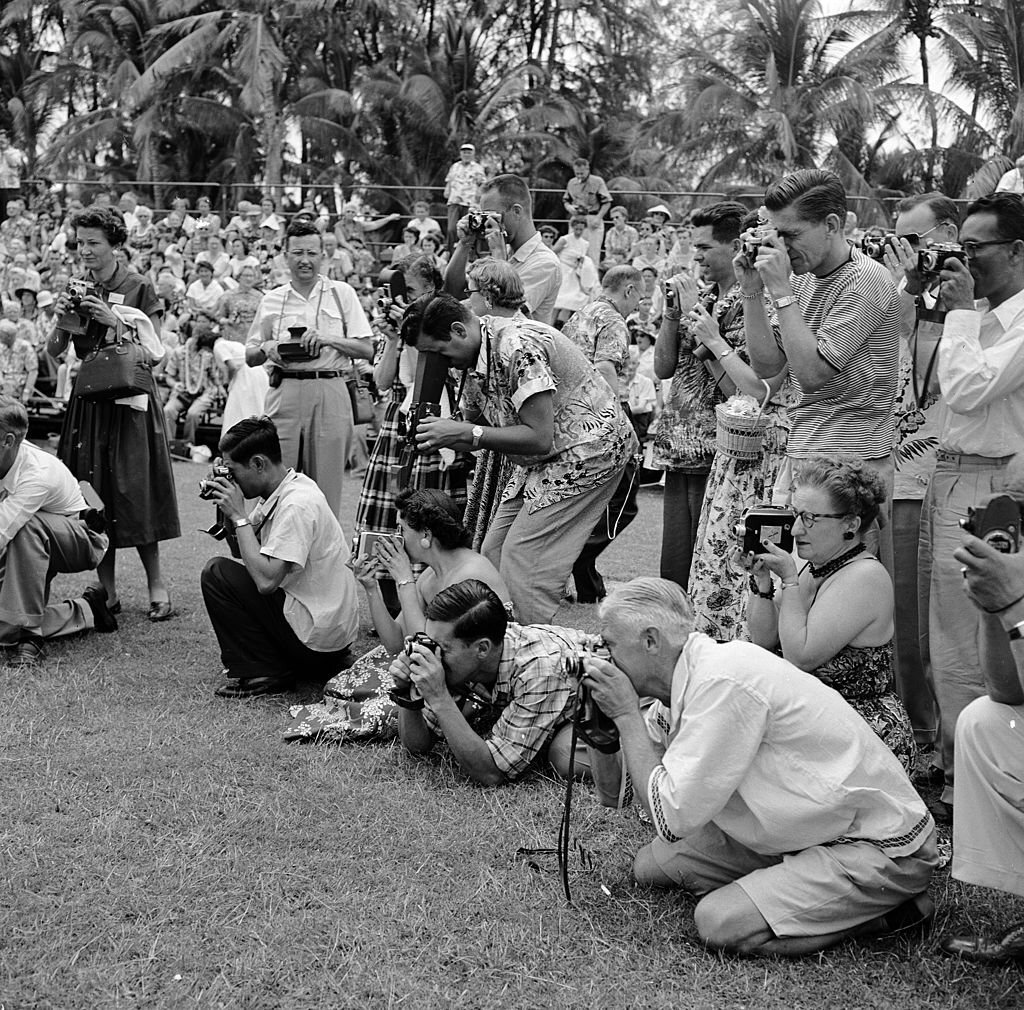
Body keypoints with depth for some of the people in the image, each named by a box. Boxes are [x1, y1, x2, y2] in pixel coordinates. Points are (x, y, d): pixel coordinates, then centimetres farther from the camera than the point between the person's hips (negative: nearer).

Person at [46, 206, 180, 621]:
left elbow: (155, 353, -7)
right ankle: (107, 592, 9)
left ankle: (157, 584, 4)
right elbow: (53, 352, 9)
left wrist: (115, 321, -16)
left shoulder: (138, 288, -3)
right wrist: (62, 318, -8)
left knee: (133, 493, -7)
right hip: (87, 400, 5)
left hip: (130, 400, -4)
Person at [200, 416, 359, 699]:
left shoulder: (297, 505, -22)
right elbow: (244, 550, 15)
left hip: (318, 634, -10)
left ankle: (258, 674, -2)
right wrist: (227, 510, -1)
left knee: (216, 572, -8)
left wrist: (239, 516, -19)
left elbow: (266, 580, -27)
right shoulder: (282, 490, 7)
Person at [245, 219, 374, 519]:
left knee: (326, 483, -1)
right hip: (285, 390, 1)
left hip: (330, 390, -1)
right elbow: (250, 357, 18)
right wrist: (267, 348, -3)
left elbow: (367, 349, 3)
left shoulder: (341, 293, 8)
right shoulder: (272, 300, 14)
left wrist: (328, 339, -10)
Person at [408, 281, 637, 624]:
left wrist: (466, 432, -26)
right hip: (543, 461, 10)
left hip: (588, 448, -10)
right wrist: (443, 433, -11)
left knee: (521, 559, -13)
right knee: (494, 552, 5)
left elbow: (539, 438, -28)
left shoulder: (517, 347, -25)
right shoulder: (479, 357, 5)